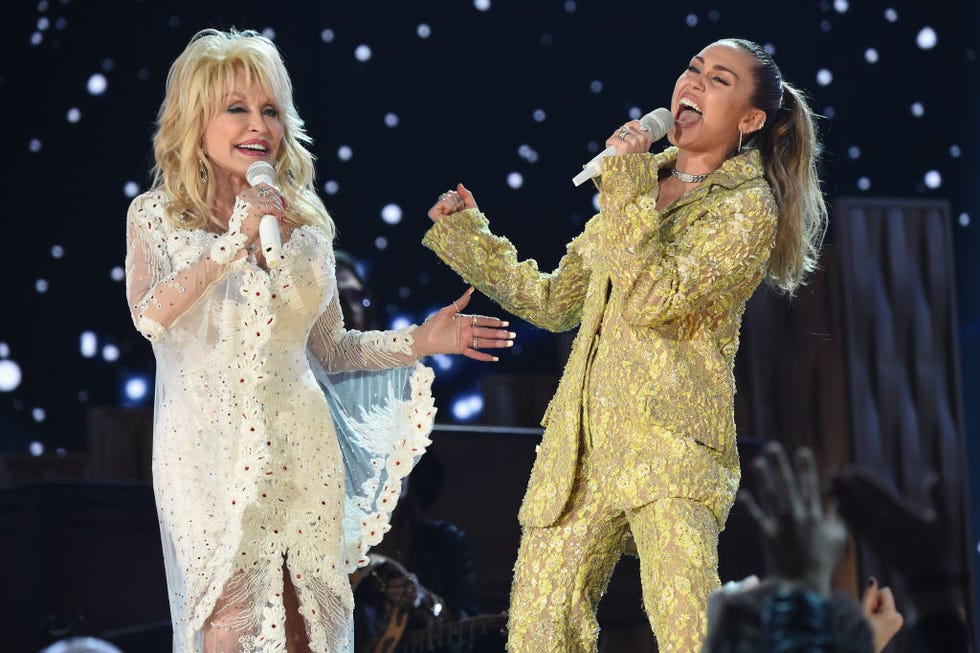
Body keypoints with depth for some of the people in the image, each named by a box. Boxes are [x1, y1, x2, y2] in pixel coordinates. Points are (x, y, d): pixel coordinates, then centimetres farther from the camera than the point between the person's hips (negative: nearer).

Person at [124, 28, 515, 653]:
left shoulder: (306, 220, 8)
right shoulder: (156, 217, 0)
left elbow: (329, 349, 12)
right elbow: (151, 316, -18)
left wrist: (422, 341, 2)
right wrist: (234, 243, -23)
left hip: (298, 449, 3)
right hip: (208, 450, -3)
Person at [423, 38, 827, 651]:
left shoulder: (747, 208, -2)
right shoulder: (640, 186, 19)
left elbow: (652, 299, -17)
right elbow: (555, 301, 25)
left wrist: (628, 184, -12)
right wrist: (465, 234, 22)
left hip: (670, 443, -6)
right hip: (583, 439, 6)